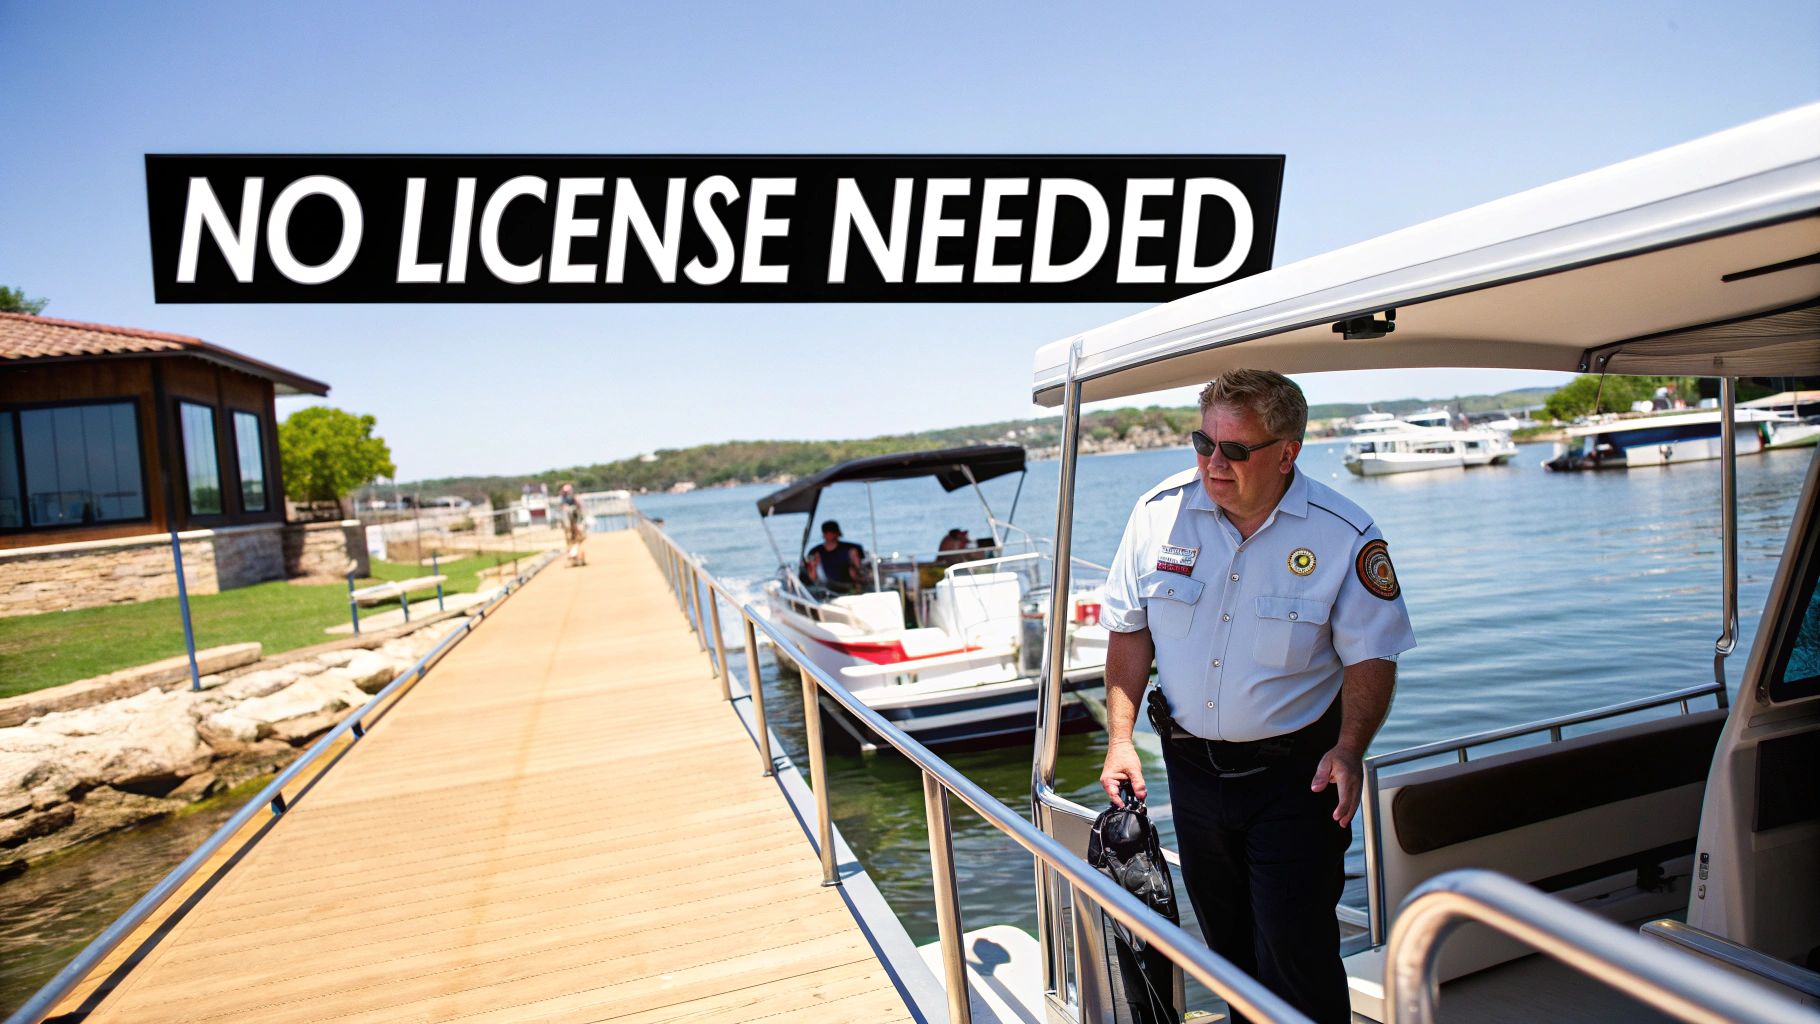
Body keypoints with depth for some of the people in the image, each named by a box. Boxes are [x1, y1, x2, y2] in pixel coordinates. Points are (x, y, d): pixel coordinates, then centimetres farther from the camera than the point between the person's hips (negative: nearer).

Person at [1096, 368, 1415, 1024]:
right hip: (1191, 765, 3)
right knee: (1227, 944, 19)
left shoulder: (1345, 536, -14)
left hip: (1294, 773, -3)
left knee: (1296, 956, -1)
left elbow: (1371, 655, -6)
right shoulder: (1160, 513, -7)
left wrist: (1348, 749, -21)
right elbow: (1130, 630, 2)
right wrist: (1120, 737, -4)